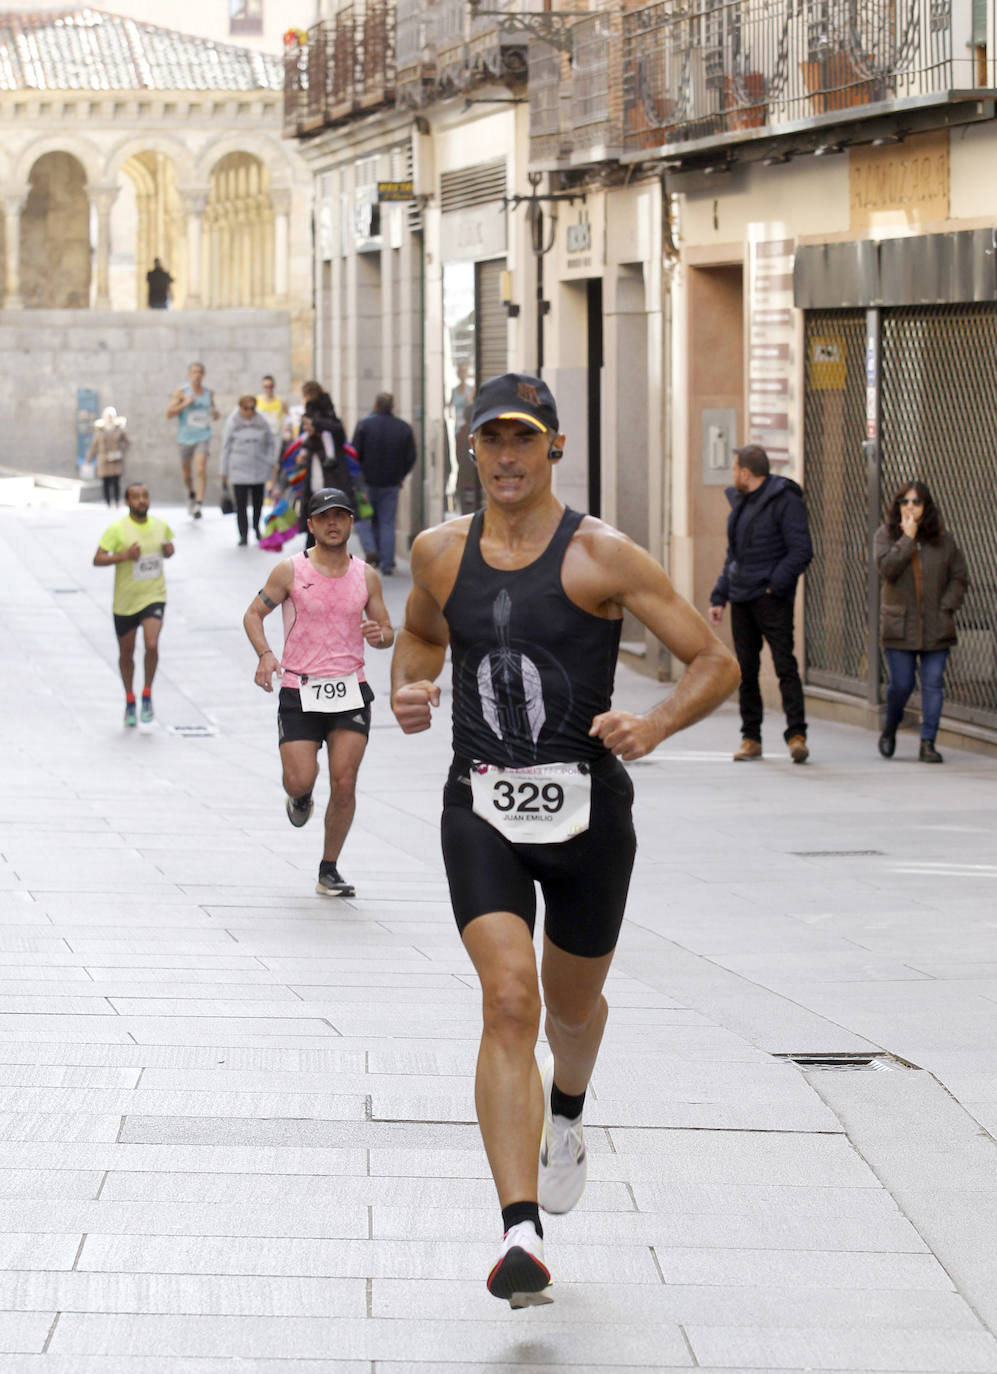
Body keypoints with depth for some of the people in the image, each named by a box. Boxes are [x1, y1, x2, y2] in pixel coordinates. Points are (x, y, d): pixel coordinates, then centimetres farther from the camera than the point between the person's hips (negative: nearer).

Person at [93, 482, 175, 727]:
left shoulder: (160, 525, 1)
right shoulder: (117, 529, -11)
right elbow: (97, 560, -13)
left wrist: (169, 550, -5)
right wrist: (124, 555, -27)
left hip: (154, 596, 1)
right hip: (125, 601, -1)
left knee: (152, 644, -19)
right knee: (126, 653, 11)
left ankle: (147, 694, 2)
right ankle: (130, 700, 32)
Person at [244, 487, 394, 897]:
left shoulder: (366, 576, 7)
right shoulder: (290, 571, -1)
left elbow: (387, 630, 14)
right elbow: (254, 613, 5)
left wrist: (379, 636, -11)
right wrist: (265, 655, -13)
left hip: (350, 690, 2)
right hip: (300, 690, -2)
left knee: (344, 783, -6)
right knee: (299, 781, -10)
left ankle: (329, 871, 9)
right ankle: (301, 799, 31)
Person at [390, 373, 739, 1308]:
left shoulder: (601, 557, -9)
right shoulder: (440, 553, 4)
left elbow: (716, 663, -8)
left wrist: (654, 726, -26)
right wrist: (408, 689, 4)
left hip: (586, 809, -1)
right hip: (482, 809, 1)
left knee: (573, 1006, 19)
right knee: (508, 1001, -18)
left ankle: (565, 1112, 57)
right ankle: (521, 1233, -24)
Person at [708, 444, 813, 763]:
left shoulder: (784, 500, -8)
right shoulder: (739, 501, 17)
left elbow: (801, 551, -13)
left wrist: (774, 586, -16)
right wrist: (718, 597, 15)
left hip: (771, 598, -8)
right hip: (741, 599, 8)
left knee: (785, 665, -12)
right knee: (746, 670, 7)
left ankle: (796, 735, -14)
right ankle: (751, 739, 10)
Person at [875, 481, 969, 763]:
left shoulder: (942, 538, 6)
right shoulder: (886, 535, 2)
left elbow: (960, 577, 10)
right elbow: (887, 568, -15)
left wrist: (946, 607, -3)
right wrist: (908, 539, -17)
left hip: (935, 627, 2)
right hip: (899, 625, -1)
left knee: (933, 684, -4)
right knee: (901, 684, -3)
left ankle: (928, 743, 1)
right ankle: (890, 728, 25)